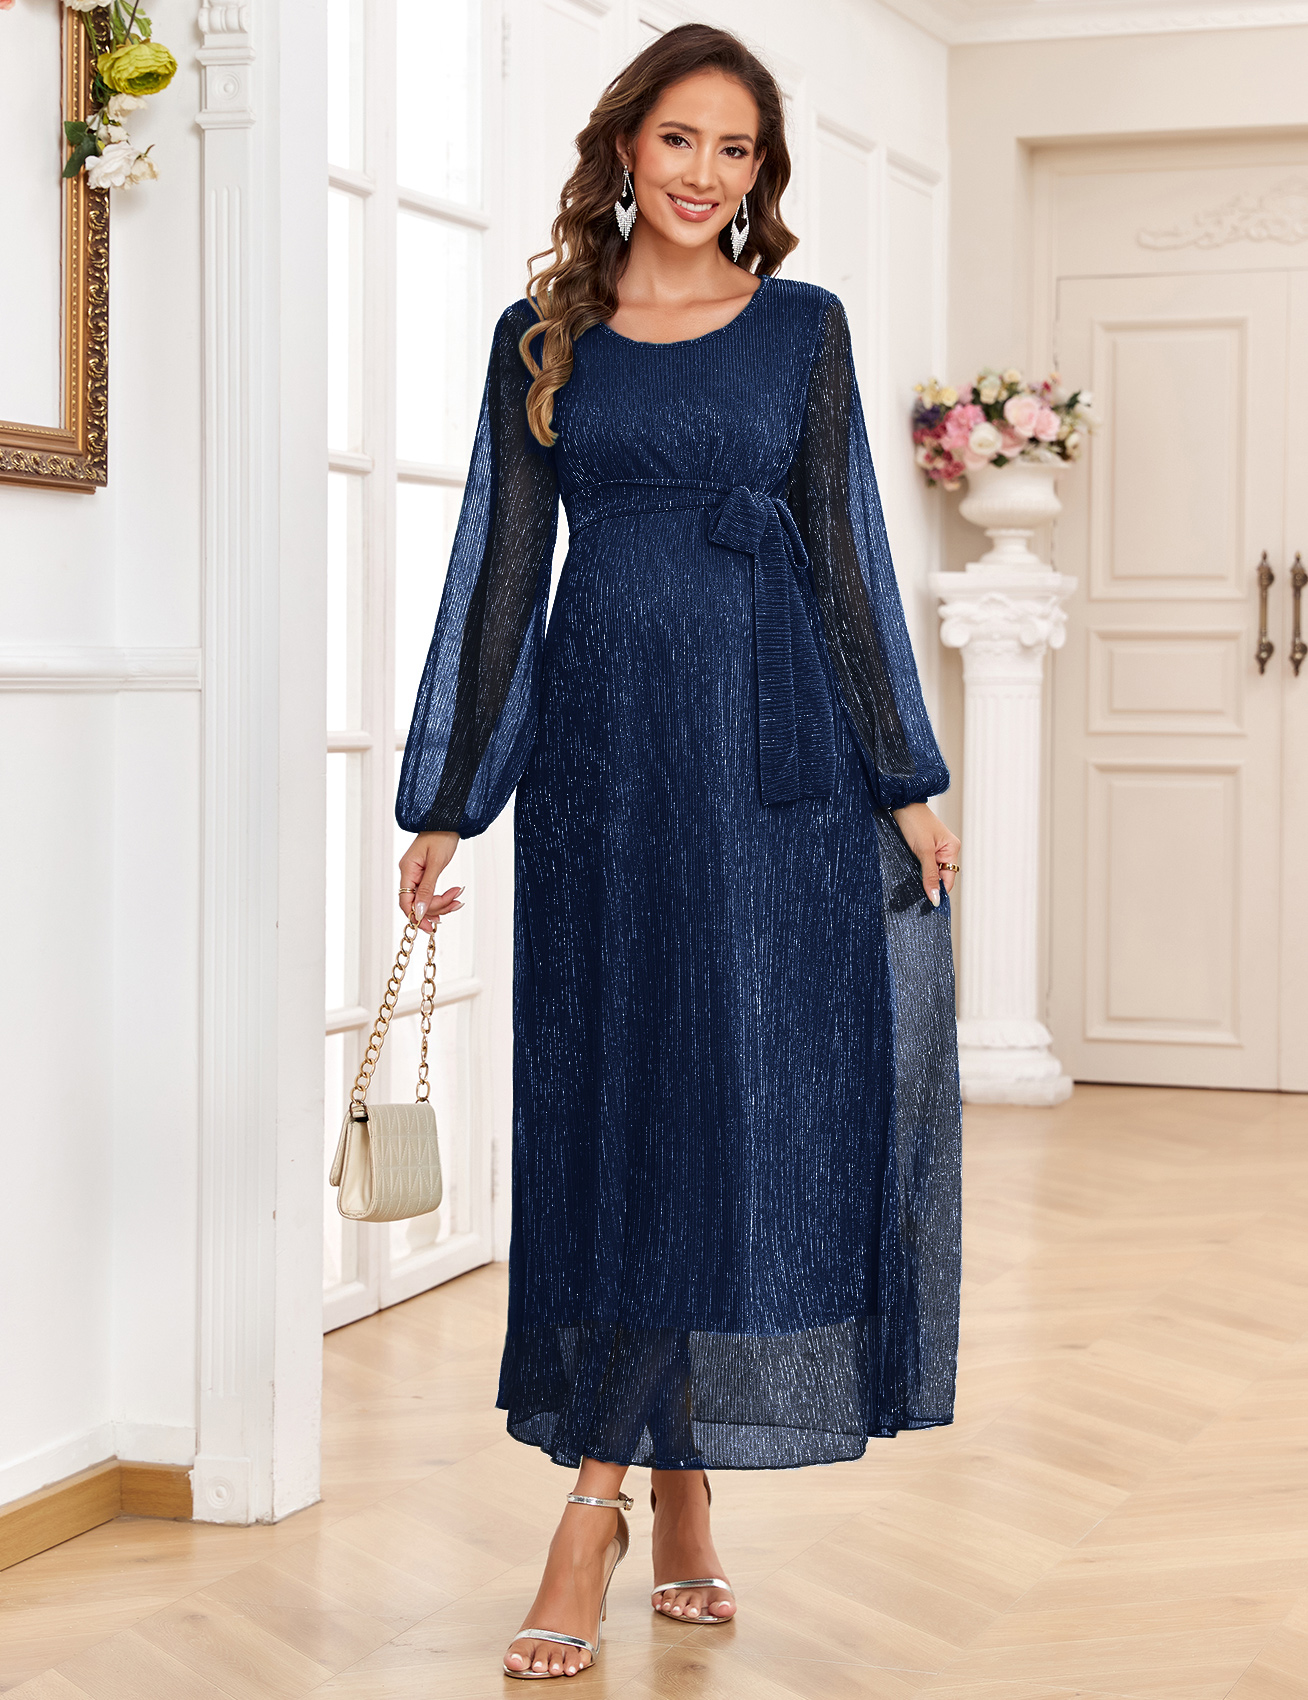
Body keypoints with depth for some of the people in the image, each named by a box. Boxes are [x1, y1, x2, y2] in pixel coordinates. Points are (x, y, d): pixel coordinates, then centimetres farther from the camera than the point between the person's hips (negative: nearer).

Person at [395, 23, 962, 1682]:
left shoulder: (802, 329, 8)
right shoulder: (543, 339, 9)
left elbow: (844, 561, 7)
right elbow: (500, 571, 8)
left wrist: (904, 783, 1)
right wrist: (445, 801, 5)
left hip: (776, 746, 0)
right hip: (604, 749, 0)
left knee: (761, 1096, -2)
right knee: (612, 1098, 0)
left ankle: (616, 1489, 8)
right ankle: (665, 1483, 10)